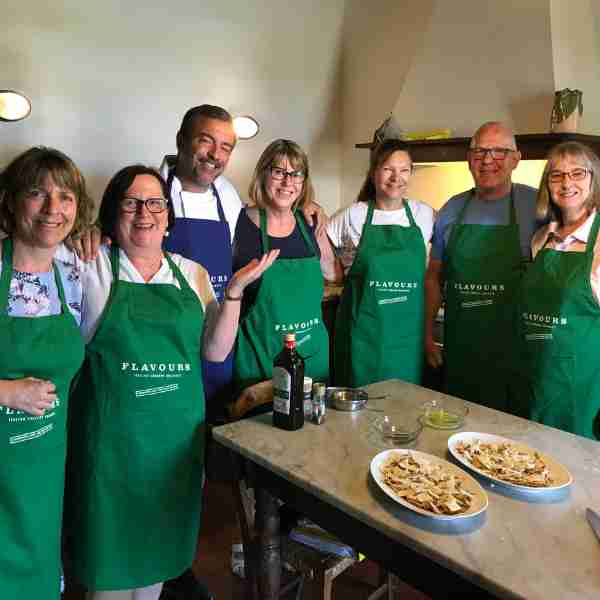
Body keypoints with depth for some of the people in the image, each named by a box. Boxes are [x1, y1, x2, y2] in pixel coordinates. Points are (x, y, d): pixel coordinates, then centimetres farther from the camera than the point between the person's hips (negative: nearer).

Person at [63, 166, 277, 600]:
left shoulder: (192, 273, 6)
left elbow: (215, 351, 3)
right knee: (112, 542, 9)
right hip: (114, 430, -3)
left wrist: (235, 290, -8)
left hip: (177, 429, 4)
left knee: (162, 539, 18)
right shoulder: (91, 267, -3)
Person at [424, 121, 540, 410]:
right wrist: (428, 334, 9)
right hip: (458, 347, 3)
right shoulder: (451, 209, 5)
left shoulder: (537, 205, -5)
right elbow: (434, 276, 12)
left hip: (514, 347, -3)